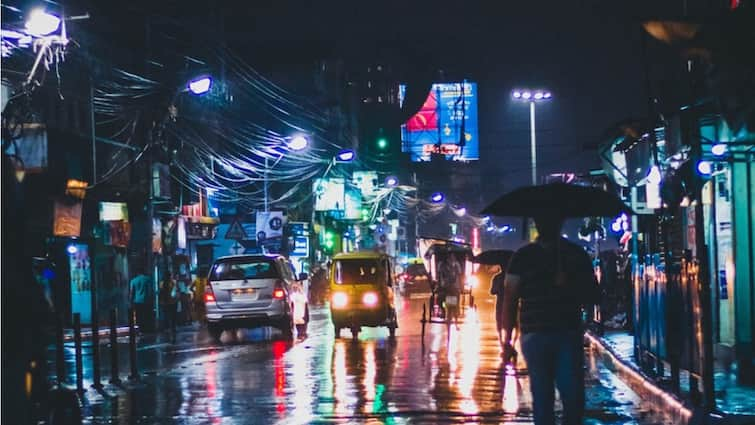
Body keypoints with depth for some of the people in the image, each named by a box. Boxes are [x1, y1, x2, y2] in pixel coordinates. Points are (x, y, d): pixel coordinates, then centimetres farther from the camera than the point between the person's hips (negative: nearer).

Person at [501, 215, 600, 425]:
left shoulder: (576, 255, 10)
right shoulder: (523, 257, 7)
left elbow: (593, 297, 9)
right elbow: (509, 300, 4)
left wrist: (569, 285, -10)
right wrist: (506, 340, -4)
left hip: (569, 335, 1)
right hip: (535, 336, -1)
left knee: (574, 397, -7)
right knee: (541, 398, 0)